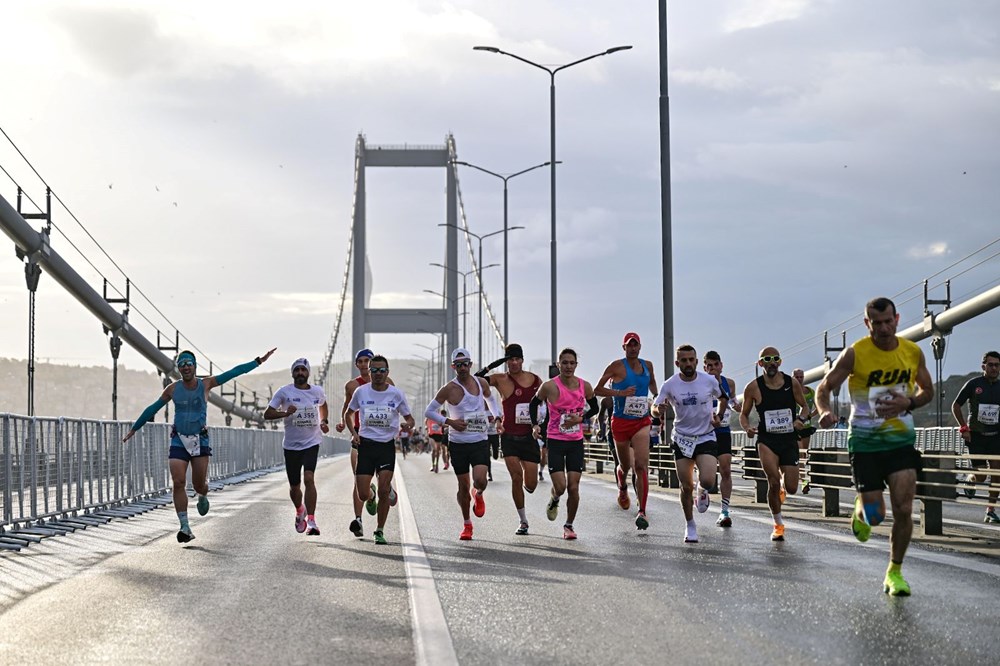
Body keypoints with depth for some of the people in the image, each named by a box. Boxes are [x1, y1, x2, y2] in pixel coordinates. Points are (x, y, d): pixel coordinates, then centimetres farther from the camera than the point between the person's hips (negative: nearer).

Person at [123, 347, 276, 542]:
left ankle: (202, 497, 42)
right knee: (178, 483, -11)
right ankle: (185, 528, -8)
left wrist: (258, 361, -4)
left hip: (200, 440, -1)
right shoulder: (173, 389, 3)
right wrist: (134, 428, 19)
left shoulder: (205, 384, 0)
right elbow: (153, 409, 14)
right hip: (178, 441, 1)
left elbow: (234, 372, -1)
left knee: (199, 484, 2)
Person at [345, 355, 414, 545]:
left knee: (383, 490, -11)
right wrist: (353, 432, -1)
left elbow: (409, 418, 8)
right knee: (362, 494, -3)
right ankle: (371, 496, 37)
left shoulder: (396, 393, -1)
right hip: (365, 444, 1)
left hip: (387, 445, -1)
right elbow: (349, 414, 16)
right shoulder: (361, 392, 1)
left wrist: (407, 426, -16)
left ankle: (380, 531, 6)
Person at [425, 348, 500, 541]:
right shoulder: (449, 389, -8)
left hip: (480, 441, 1)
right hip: (458, 443, -1)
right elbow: (429, 411, -3)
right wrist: (449, 421, -15)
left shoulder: (481, 383, 3)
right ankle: (467, 524, 23)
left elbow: (490, 397, 26)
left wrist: (495, 415, 10)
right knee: (463, 486, 3)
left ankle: (478, 495, 20)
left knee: (480, 480, -18)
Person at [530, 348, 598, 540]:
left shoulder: (585, 386, -2)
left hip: (576, 442, 2)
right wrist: (535, 425, -10)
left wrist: (580, 418, -5)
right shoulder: (550, 386, -10)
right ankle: (553, 500, 29)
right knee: (560, 487, -9)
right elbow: (533, 404, 5)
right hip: (555, 442, -2)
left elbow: (594, 408, 13)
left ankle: (569, 525, 17)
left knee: (573, 488, -1)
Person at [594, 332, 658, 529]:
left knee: (641, 465, -15)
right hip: (621, 422, -1)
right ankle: (622, 488, 50)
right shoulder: (617, 366, -6)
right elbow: (597, 389, -6)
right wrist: (621, 393, -17)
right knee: (625, 466, 14)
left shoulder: (648, 365, 7)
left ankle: (642, 512, -17)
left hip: (642, 422, 2)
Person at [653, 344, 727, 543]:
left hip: (706, 437, -1)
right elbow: (655, 407, -1)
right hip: (682, 439, 1)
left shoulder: (709, 381, -7)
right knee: (686, 487, 3)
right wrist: (660, 410, -24)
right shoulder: (670, 385, -8)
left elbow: (723, 398, 12)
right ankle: (690, 526, 22)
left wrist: (718, 416, -4)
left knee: (708, 480, -19)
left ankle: (703, 491, 19)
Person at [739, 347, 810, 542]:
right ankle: (778, 524, -2)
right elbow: (744, 414, 6)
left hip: (789, 440, 2)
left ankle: (782, 488, 40)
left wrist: (800, 420, -8)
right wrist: (747, 428, -15)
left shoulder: (791, 383, 1)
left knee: (791, 488, -2)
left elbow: (804, 406, 13)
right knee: (773, 480, -22)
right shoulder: (753, 387, -4)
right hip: (766, 440, -2)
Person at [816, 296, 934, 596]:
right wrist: (825, 411, -26)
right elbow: (824, 388, -4)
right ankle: (861, 511, 36)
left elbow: (927, 391, 13)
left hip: (901, 439, 2)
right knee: (874, 514, -3)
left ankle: (894, 572, 10)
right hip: (865, 441, -2)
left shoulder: (913, 352, 0)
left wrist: (908, 403, -9)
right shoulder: (854, 354, -10)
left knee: (904, 510, -8)